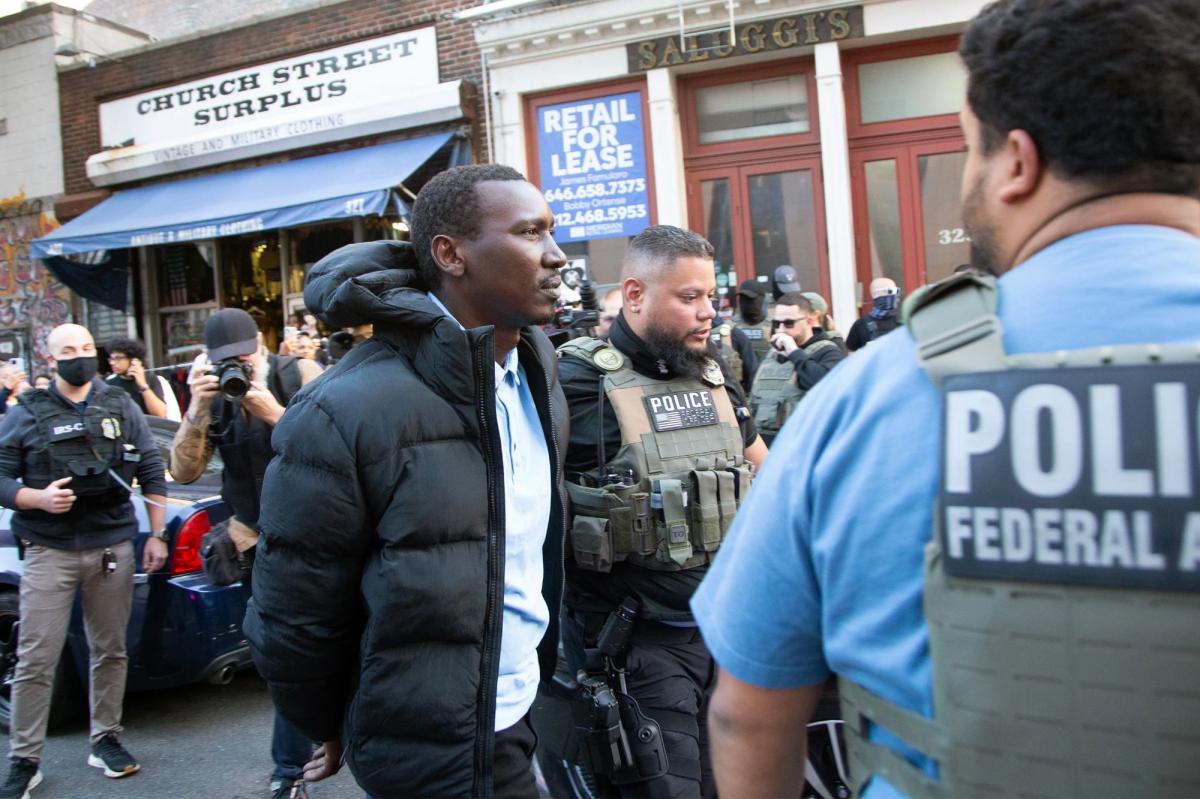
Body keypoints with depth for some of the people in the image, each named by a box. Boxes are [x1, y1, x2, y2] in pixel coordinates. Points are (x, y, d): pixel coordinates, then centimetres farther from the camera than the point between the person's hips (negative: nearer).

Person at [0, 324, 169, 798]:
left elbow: (152, 472, 9)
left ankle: (106, 739, 24)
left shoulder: (121, 408, 8)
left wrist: (156, 535, 4)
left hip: (113, 546, 2)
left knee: (110, 651, 10)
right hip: (49, 551, -2)